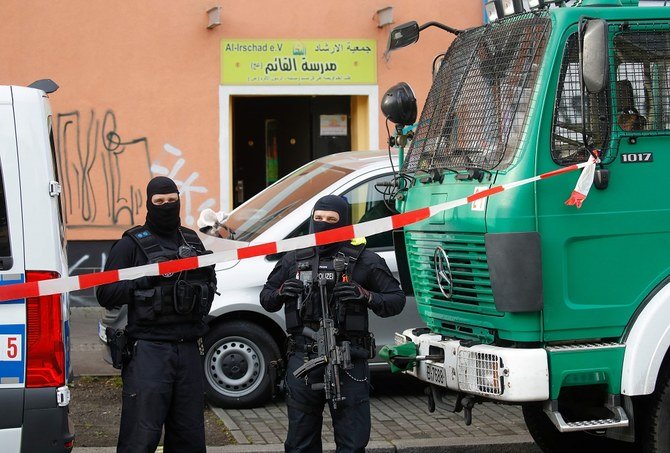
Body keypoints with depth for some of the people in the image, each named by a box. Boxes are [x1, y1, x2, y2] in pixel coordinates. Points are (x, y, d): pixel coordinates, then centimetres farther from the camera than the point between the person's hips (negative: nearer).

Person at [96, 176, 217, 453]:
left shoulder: (191, 240, 19)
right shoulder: (132, 244, 1)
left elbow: (210, 285, 30)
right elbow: (106, 295, -7)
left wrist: (205, 270, 8)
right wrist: (150, 277, -15)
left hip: (188, 348, 6)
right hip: (148, 349, -5)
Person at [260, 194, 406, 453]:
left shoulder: (363, 261, 2)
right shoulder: (294, 260, 12)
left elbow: (396, 300, 2)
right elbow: (266, 299, 20)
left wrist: (365, 296, -16)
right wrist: (280, 292, -3)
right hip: (302, 361, 3)